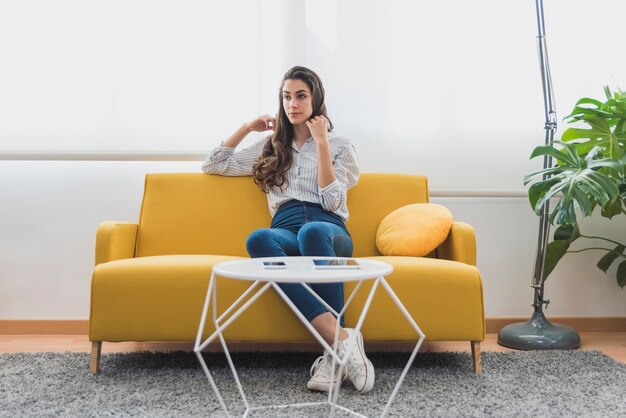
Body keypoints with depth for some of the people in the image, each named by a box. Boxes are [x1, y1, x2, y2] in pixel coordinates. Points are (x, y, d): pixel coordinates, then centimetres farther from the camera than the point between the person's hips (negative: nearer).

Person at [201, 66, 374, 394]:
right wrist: (246, 128, 21)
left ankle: (334, 352, -44)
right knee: (258, 239, -38)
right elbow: (212, 165, 28)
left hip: (328, 232, -2)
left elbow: (332, 201, 3)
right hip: (286, 234, 2)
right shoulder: (270, 148, 28)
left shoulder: (339, 146, 19)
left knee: (311, 231, -42)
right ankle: (343, 338, -45)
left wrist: (321, 142, 2)